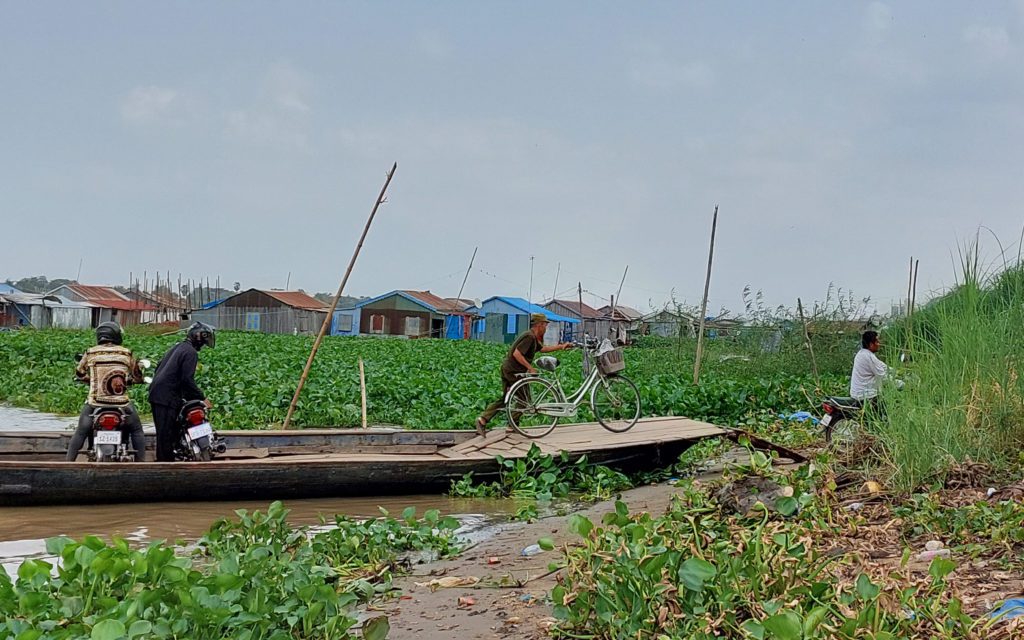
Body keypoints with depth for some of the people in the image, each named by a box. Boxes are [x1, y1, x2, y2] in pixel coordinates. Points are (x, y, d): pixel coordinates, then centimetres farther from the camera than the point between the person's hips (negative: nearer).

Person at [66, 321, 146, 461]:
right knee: (137, 432, 18)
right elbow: (138, 376, 13)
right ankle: (140, 463, 13)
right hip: (121, 403, 0)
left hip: (95, 403, 0)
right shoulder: (126, 353, 3)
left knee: (80, 433, 14)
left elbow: (79, 374, 16)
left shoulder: (90, 353, 2)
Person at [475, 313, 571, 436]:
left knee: (504, 399, 12)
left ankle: (482, 419, 4)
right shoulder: (529, 337, -17)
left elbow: (542, 349, 29)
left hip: (507, 368, 10)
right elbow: (516, 354, -24)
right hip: (513, 370, -10)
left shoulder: (533, 338, 16)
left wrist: (561, 346, 25)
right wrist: (530, 367, -21)